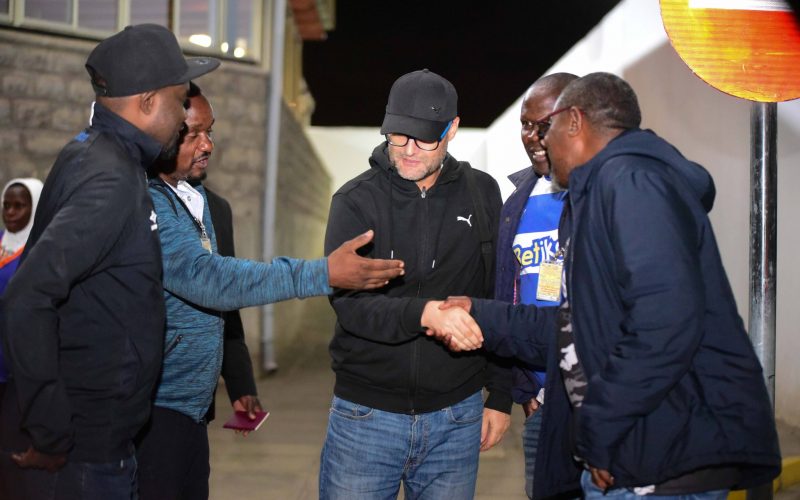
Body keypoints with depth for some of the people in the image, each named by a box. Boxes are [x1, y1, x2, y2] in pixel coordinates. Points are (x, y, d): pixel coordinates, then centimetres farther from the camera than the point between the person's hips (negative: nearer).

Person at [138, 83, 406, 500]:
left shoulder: (195, 197, 11)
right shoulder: (147, 203, -18)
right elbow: (206, 278, -28)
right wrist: (322, 274, -31)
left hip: (192, 405, 8)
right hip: (155, 407, -8)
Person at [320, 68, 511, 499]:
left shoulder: (482, 194, 2)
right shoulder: (356, 201, -5)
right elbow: (349, 301, -17)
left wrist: (501, 394, 7)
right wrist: (425, 313, -34)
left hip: (457, 416, 2)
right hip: (366, 414, -1)